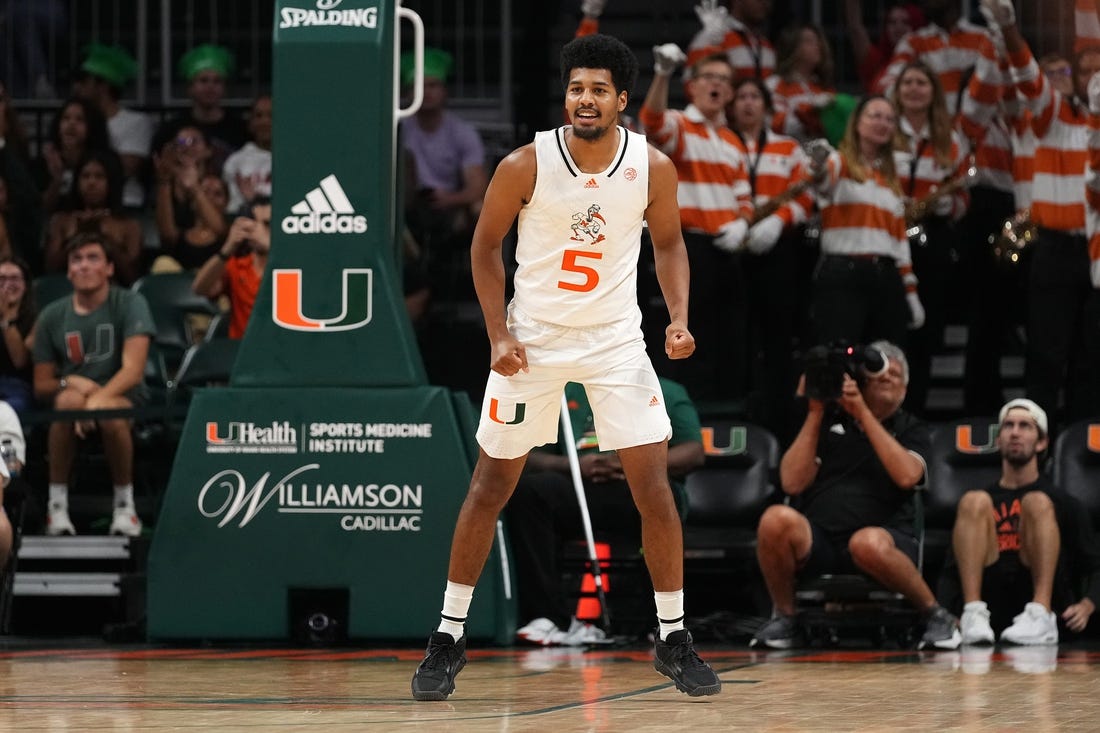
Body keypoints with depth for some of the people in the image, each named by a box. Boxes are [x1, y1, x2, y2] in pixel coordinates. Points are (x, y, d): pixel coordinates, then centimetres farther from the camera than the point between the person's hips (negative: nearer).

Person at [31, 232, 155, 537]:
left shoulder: (129, 304, -4)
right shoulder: (52, 316, 5)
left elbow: (133, 370, -16)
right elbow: (41, 385, 9)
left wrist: (98, 399, -32)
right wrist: (70, 382, -14)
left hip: (123, 398, -2)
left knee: (109, 411, -38)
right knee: (68, 400, -36)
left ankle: (124, 503, -15)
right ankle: (57, 502, -23)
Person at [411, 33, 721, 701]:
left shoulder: (652, 168, -10)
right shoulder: (526, 165, -15)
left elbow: (668, 243, 7)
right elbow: (487, 246, -2)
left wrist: (679, 317, -8)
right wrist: (499, 335, -10)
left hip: (616, 339, 1)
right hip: (533, 338, -1)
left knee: (654, 484, -5)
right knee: (492, 485, 5)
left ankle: (674, 639, 8)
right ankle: (449, 639, 14)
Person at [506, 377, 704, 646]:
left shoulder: (668, 393, 19)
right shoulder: (564, 394, 24)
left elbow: (694, 453, 5)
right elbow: (528, 459, 15)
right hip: (579, 488, 2)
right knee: (527, 490, -28)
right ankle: (554, 619, -31)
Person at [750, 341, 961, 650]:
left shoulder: (912, 430, 14)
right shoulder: (829, 420, 16)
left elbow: (907, 476, -9)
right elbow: (793, 483, 5)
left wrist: (863, 414, -7)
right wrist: (815, 413, 3)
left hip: (881, 534, -2)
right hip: (816, 537, 2)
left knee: (868, 544, -40)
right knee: (777, 519, -32)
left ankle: (937, 616, -17)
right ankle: (784, 618, -9)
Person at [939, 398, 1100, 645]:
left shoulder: (1065, 504, 17)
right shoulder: (985, 498, 22)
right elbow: (951, 572, 17)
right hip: (992, 604, 2)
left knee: (1037, 502, -19)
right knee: (974, 501, -14)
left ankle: (1040, 617, -35)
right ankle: (974, 613, -32)